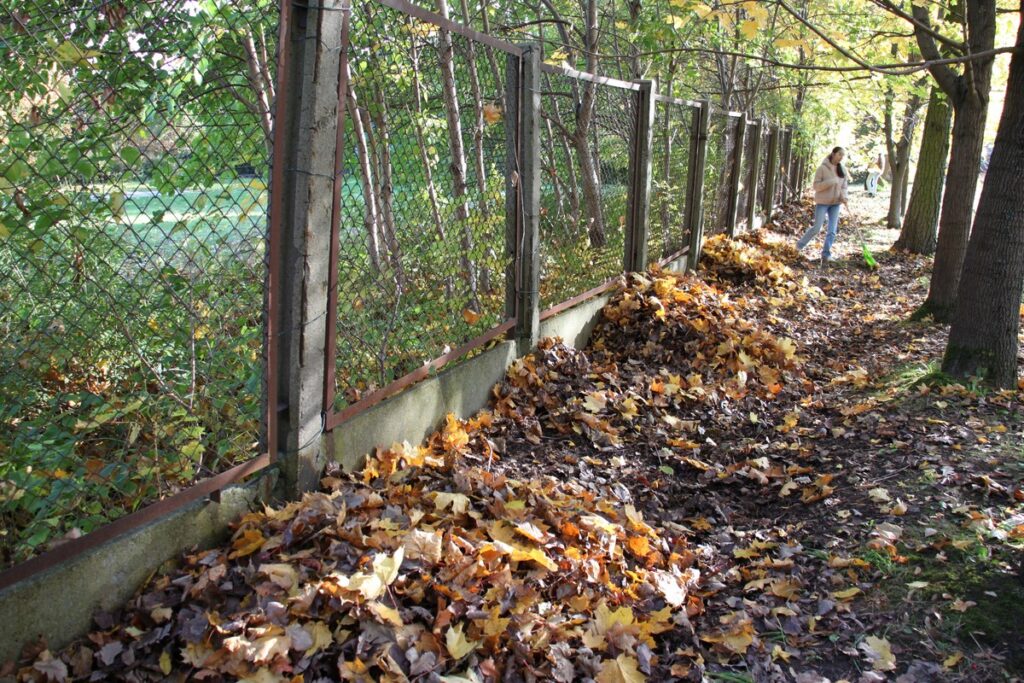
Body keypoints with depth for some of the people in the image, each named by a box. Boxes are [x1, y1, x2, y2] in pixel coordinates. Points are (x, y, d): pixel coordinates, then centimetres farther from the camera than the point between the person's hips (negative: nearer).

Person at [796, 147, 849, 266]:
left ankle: (826, 254, 3)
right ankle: (800, 245, 18)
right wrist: (830, 182, -24)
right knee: (816, 228, -4)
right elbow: (816, 186, -12)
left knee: (832, 231, -2)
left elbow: (845, 185, 12)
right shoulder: (823, 168, -10)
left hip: (835, 203, 4)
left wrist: (844, 196, -8)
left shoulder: (842, 170, 4)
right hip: (822, 202, -4)